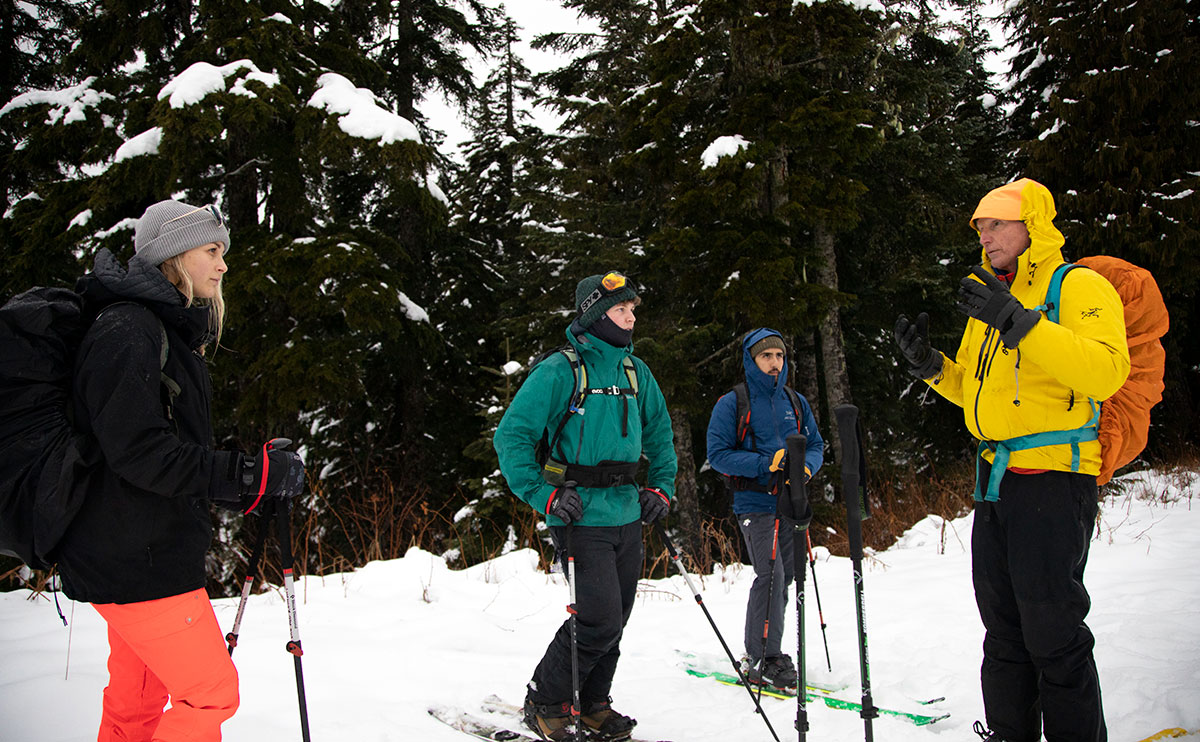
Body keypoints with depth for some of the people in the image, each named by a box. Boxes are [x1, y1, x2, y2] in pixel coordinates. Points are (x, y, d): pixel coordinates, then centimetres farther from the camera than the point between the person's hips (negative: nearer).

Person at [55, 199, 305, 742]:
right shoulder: (126, 330, -13)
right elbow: (138, 449, -23)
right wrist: (251, 475, -24)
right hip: (135, 559, -10)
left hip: (148, 553, 10)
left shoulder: (171, 332, 19)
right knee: (211, 693, -6)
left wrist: (250, 490, 11)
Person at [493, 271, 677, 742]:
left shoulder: (634, 370, 11)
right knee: (600, 620, -11)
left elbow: (659, 433, 23)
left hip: (627, 517, 7)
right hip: (581, 516, -7)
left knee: (616, 619, 12)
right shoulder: (560, 371, -10)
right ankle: (544, 704, 8)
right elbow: (512, 437, -10)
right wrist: (544, 495, -17)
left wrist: (662, 487, 11)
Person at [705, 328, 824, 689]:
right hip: (755, 504, -6)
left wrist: (805, 466, -8)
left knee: (785, 576, 8)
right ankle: (762, 660, -7)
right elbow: (718, 454, -7)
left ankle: (761, 650, 22)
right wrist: (765, 463, -19)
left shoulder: (796, 402, 13)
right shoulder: (732, 403, -3)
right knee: (771, 575, -15)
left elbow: (816, 445, 16)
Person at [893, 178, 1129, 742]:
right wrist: (929, 365, 6)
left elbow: (1106, 371, -22)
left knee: (1052, 628, -5)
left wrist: (1021, 323, -26)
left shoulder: (1081, 287, -5)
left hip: (1053, 477, -8)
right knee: (1003, 626, 14)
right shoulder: (987, 299, 19)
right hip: (995, 479, 8)